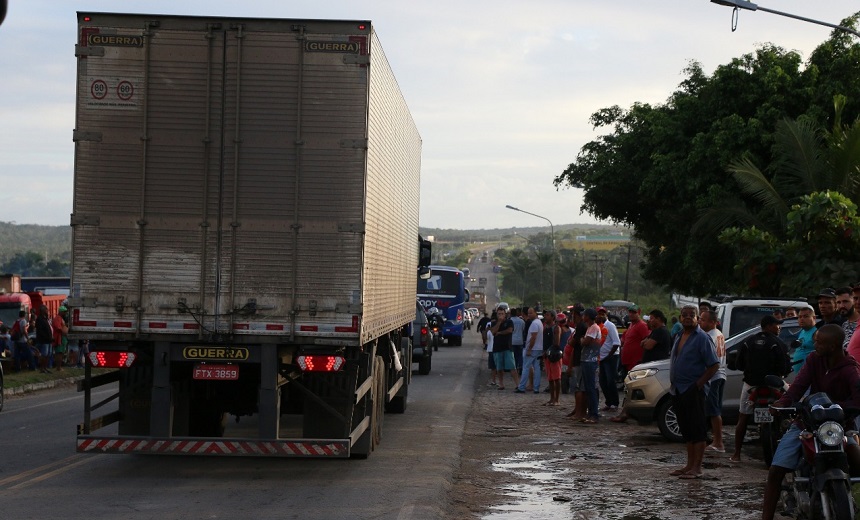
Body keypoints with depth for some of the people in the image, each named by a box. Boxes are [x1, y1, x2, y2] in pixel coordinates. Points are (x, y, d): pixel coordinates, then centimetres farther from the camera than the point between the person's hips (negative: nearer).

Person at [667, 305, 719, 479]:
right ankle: (690, 465, 19)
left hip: (693, 391, -9)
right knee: (686, 430, 13)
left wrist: (699, 384, -17)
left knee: (697, 430, -6)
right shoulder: (679, 337, 16)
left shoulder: (702, 338, -9)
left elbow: (714, 365, -13)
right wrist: (673, 384, 12)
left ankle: (697, 468, -6)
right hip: (678, 391, 9)